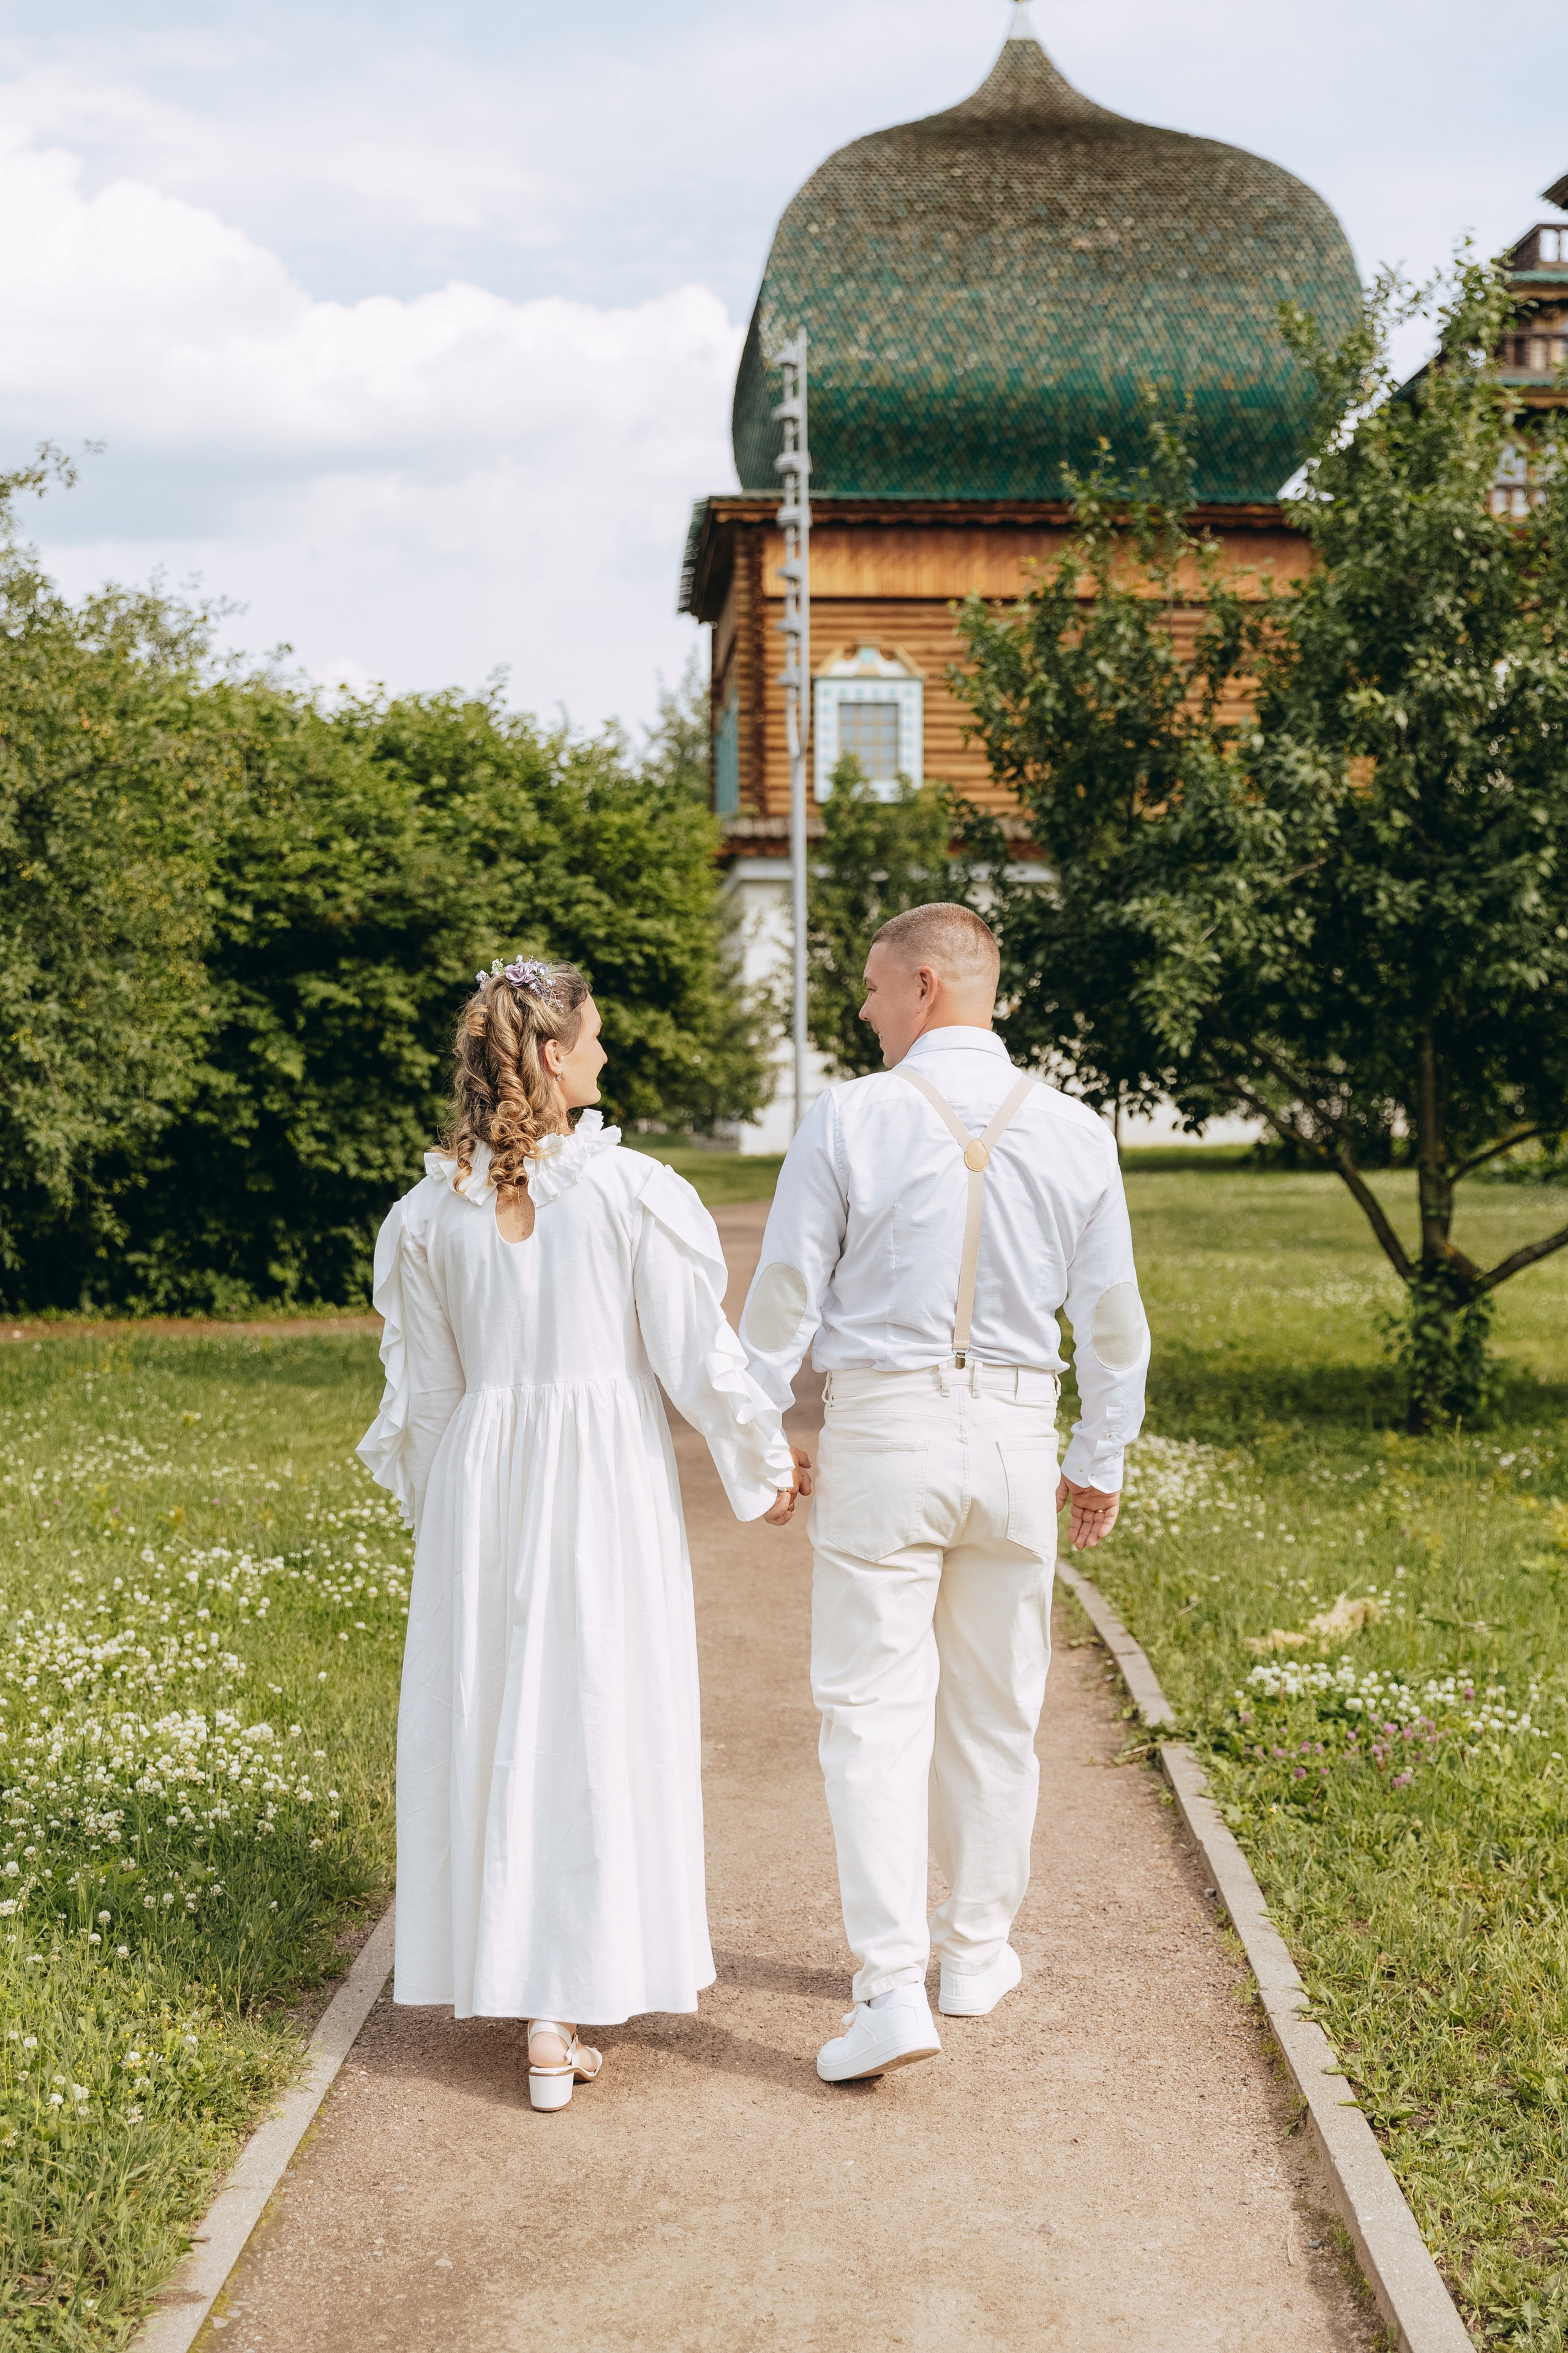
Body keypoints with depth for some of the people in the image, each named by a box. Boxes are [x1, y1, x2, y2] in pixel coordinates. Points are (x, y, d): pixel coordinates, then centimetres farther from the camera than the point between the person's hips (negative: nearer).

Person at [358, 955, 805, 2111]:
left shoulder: (430, 1213, 0)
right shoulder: (630, 1189, -10)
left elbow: (424, 1395, 6)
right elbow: (696, 1354, -6)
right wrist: (765, 1463, 8)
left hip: (481, 1481, 3)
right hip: (609, 1476, -3)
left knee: (490, 1721, 13)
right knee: (603, 1720, 3)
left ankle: (507, 1971, 25)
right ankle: (562, 2007, 4)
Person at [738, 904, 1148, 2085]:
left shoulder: (850, 1118, -8)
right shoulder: (1075, 1132, 1)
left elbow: (785, 1292, -4)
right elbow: (1111, 1315, 7)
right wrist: (1102, 1459, 18)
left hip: (882, 1431, -3)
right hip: (1016, 1433, 3)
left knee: (875, 1707, -1)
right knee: (996, 1708, 15)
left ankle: (891, 1988, -8)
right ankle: (977, 1950, 29)